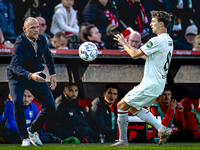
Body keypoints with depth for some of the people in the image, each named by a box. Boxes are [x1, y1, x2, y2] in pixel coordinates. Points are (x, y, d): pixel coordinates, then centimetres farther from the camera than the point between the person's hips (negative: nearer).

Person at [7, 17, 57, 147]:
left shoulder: (42, 39, -8)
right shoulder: (20, 44, -27)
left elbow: (47, 56, 12)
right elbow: (16, 66, -38)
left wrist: (52, 74, 5)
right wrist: (30, 75, -55)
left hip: (37, 77, 5)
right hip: (18, 78, -5)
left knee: (50, 107, -5)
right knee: (17, 102, -31)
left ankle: (33, 130, 19)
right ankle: (25, 138, -19)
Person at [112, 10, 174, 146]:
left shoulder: (157, 41, -20)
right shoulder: (168, 41, 11)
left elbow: (135, 55, -17)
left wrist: (124, 43, 1)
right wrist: (128, 47, 19)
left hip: (150, 86, -9)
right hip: (159, 85, 9)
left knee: (122, 105, 2)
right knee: (133, 108, 22)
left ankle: (123, 140, 9)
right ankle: (162, 129, 11)